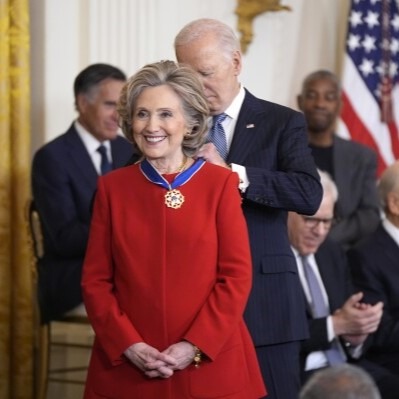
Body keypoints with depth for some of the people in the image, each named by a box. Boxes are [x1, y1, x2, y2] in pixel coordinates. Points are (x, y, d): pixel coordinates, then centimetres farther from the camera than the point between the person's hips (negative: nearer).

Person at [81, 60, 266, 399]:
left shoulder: (220, 183, 0)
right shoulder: (112, 187, 4)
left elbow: (237, 276, -4)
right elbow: (95, 281, 3)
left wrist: (195, 346, -12)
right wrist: (128, 345, -9)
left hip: (210, 363, -1)